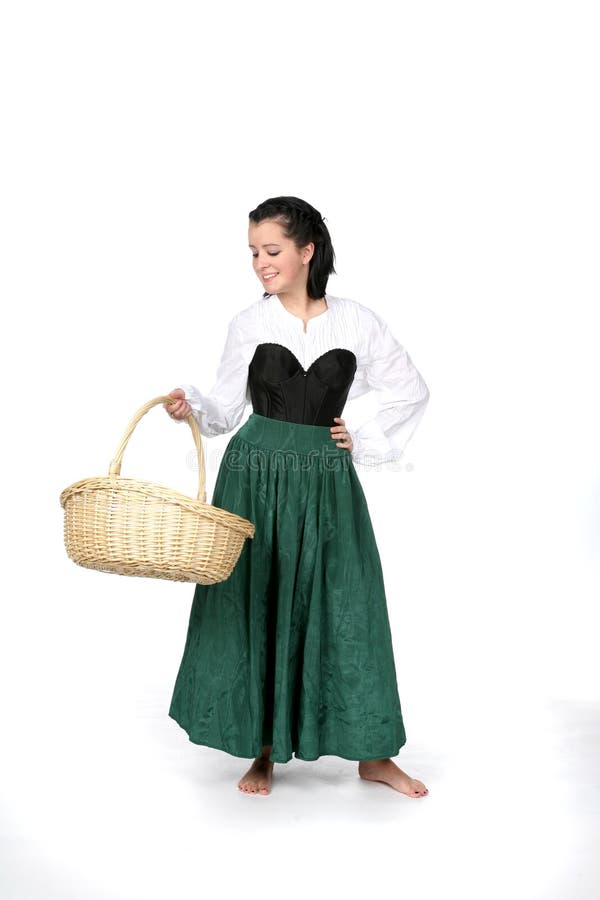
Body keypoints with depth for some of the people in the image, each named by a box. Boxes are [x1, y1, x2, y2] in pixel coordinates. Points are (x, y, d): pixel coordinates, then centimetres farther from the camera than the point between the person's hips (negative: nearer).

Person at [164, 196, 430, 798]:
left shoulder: (357, 322, 1)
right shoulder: (249, 323, 3)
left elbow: (412, 392, 11)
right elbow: (227, 408, 5)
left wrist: (366, 443, 4)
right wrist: (191, 409, -14)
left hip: (327, 483, 0)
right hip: (256, 477, 1)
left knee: (348, 609, 2)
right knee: (253, 608, 5)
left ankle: (372, 754, 18)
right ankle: (264, 752, 22)